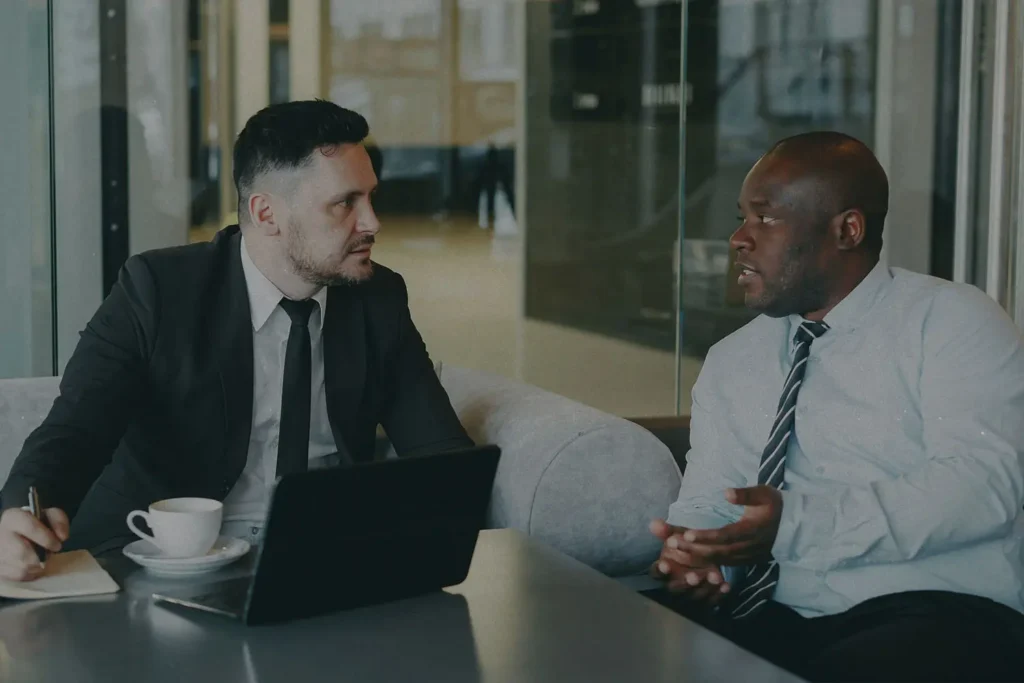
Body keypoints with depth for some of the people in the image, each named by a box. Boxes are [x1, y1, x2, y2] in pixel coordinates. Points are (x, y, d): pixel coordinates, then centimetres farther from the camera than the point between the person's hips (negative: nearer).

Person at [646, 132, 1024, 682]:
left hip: (936, 617, -5)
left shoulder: (952, 321, -2)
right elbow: (707, 498, 13)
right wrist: (695, 550, -13)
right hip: (772, 620, 5)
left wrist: (797, 523, -25)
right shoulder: (730, 361, 17)